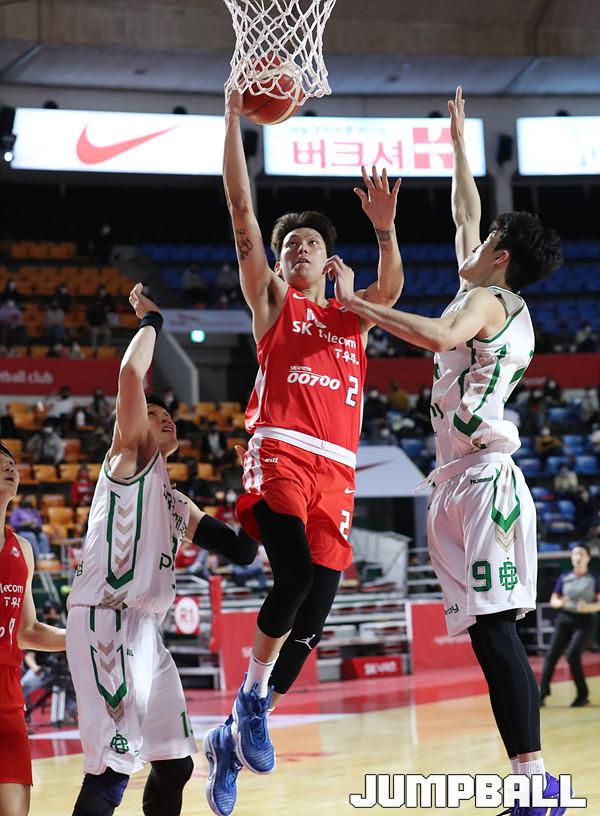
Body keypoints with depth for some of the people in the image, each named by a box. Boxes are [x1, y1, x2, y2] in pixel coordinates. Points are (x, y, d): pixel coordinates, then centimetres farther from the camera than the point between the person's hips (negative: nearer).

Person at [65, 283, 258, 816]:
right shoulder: (129, 455, 4)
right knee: (113, 765, -15)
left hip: (145, 629, 9)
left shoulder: (177, 504, 25)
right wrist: (151, 321, 1)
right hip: (105, 619, -9)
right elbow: (131, 374, -11)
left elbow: (240, 551, 25)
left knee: (174, 762, 10)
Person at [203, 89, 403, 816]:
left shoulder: (352, 317, 26)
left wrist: (384, 229, -12)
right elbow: (241, 210, 7)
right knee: (296, 575, -28)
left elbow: (392, 286, 5)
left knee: (312, 618, -2)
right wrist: (233, 119, 1)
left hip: (335, 471, 4)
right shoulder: (271, 301, 15)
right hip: (280, 457, -4)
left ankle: (230, 737, 13)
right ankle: (252, 696, -6)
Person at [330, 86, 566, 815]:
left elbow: (440, 336, -30)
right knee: (491, 636, 5)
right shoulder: (498, 302, 19)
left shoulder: (487, 299, -7)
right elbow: (466, 214, 34)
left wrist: (356, 304, -25)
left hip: (483, 480, -9)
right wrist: (457, 142, 40)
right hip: (464, 481, 9)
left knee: (494, 631, -15)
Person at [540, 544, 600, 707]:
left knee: (572, 655, -19)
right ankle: (542, 695, -9)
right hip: (564, 620, 3)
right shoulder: (564, 578, 9)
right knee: (552, 655, -9)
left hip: (583, 622, -3)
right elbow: (553, 600, 11)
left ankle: (583, 695, -6)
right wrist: (560, 603, -11)